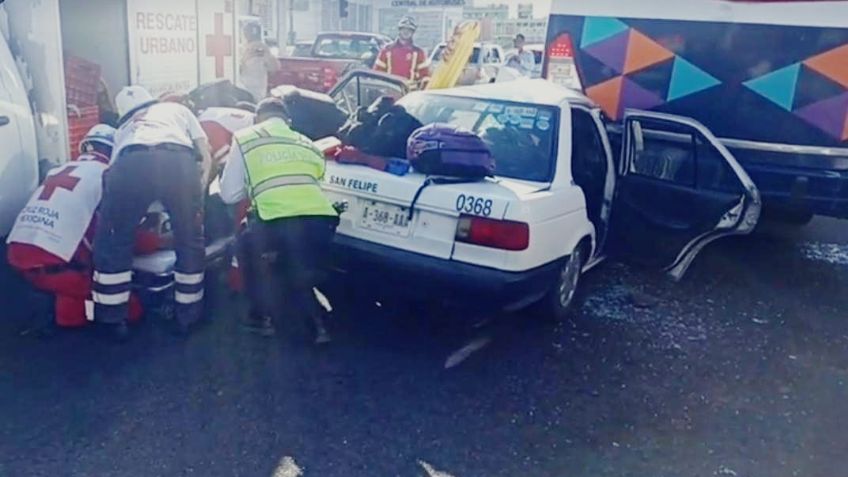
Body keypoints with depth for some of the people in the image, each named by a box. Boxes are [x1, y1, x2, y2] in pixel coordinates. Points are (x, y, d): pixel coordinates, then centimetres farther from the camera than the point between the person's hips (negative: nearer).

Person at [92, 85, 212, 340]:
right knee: (190, 241, 20)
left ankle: (114, 320, 26)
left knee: (112, 240, 21)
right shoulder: (178, 109, 39)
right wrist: (197, 194, 37)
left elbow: (115, 169, 30)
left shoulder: (123, 129, 41)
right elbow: (206, 157, 29)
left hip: (131, 163, 1)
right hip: (179, 162, 0)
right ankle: (188, 315, 30)